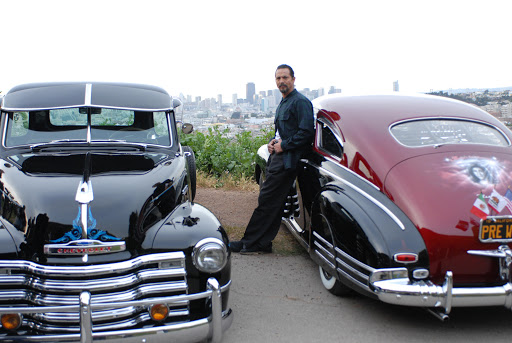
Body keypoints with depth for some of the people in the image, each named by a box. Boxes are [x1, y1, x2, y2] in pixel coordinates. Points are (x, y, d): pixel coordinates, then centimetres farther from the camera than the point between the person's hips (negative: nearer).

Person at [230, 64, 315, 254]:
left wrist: (283, 145, -15)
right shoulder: (283, 103, 20)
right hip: (277, 157, 9)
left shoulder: (301, 102, -10)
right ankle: (262, 243, 16)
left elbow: (307, 132, -18)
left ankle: (250, 243, -1)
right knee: (273, 202, 10)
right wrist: (273, 142, 9)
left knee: (267, 201, -8)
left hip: (287, 160, -9)